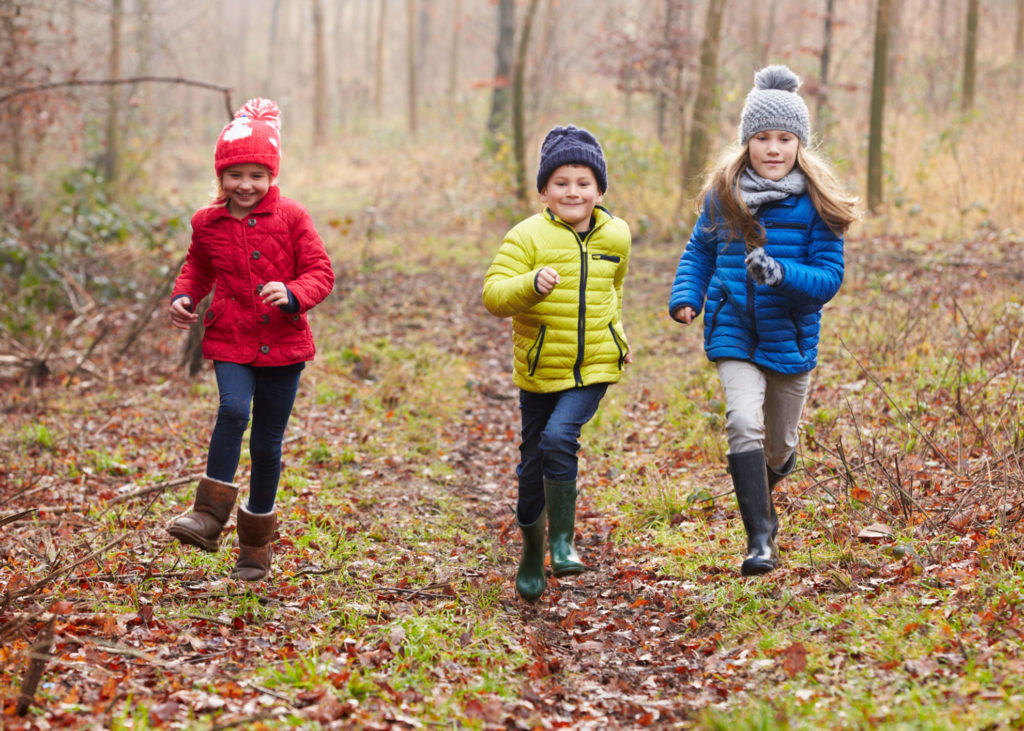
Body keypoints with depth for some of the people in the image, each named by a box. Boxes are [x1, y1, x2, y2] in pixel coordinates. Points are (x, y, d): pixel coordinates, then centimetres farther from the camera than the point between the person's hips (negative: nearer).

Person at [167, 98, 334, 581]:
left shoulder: (291, 218, -3)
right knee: (233, 410, -30)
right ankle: (211, 513, -23)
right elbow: (198, 268, 22)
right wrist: (183, 296, 1)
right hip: (231, 342, 0)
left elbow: (321, 272, -2)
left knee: (267, 445, 7)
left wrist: (292, 294, -23)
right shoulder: (208, 224, 4)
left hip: (283, 344, 0)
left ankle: (256, 545, 22)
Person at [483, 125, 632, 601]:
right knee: (533, 464, 7)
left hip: (594, 367, 1)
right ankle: (532, 552, 29)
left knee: (559, 438, -24)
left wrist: (616, 332, 19)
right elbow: (493, 295, -18)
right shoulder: (528, 236, -9)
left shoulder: (616, 237, 5)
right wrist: (532, 284, -35)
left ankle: (562, 539, -9)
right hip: (540, 369, 0)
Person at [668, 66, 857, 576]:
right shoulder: (723, 195, -1)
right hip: (734, 332, 0)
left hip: (790, 338, 0)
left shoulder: (814, 203, -8)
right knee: (743, 423, -23)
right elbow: (699, 252, 12)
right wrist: (685, 297, -6)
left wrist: (781, 273, -28)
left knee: (779, 445, 16)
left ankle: (761, 495, 52)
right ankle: (760, 537, -16)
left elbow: (829, 277, -10)